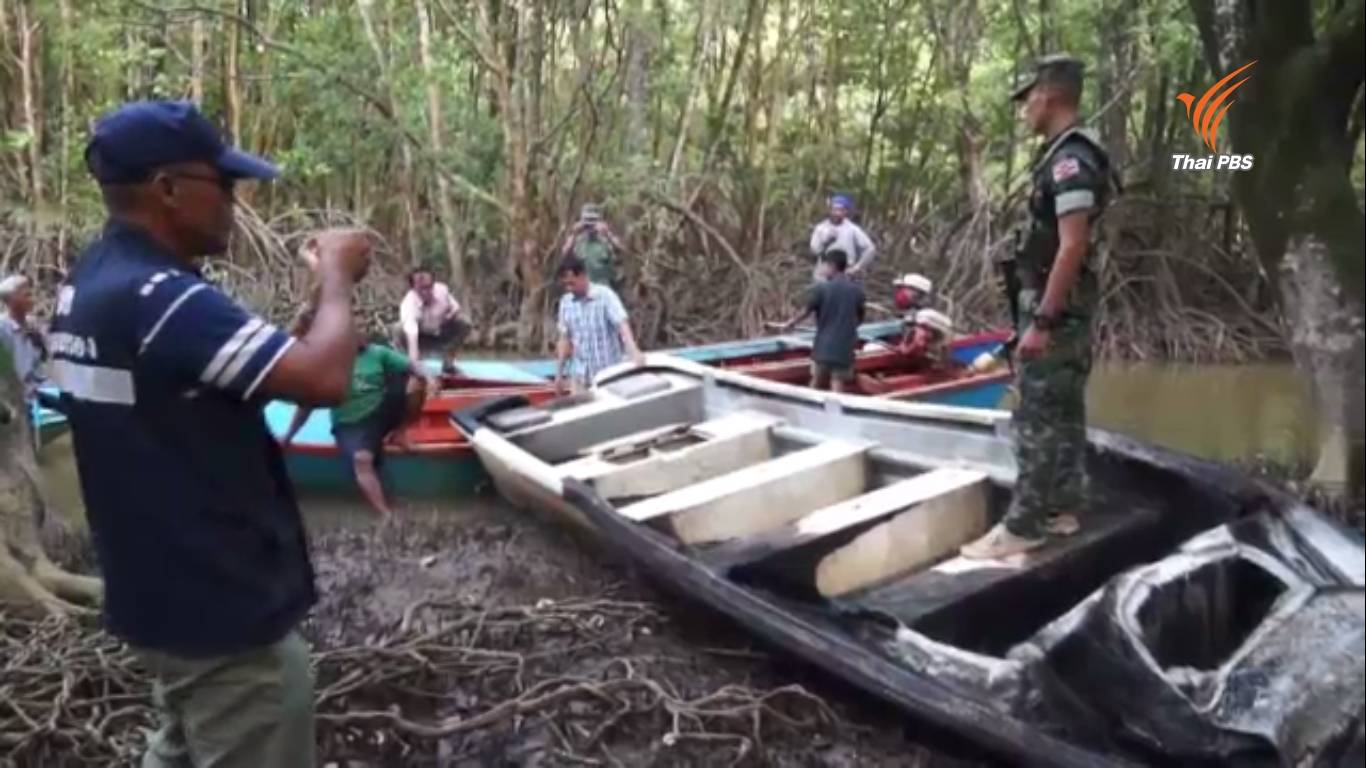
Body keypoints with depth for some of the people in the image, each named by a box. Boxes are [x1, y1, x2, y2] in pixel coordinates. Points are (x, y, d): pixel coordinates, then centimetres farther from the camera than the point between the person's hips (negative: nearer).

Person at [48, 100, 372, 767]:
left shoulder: (91, 283, 5)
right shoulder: (160, 298, -27)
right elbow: (323, 379, -30)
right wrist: (337, 277, -16)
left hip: (159, 593, 10)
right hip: (224, 609, -9)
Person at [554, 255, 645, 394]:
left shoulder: (605, 295, -10)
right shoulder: (566, 302, 4)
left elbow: (622, 324, -22)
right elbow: (565, 339, 11)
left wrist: (633, 351, -39)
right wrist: (559, 374, 12)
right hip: (580, 375, 4)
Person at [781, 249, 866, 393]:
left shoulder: (821, 287, -8)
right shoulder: (857, 290, 2)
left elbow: (806, 311, 1)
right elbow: (859, 318, 12)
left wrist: (791, 323, 20)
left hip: (823, 347, -1)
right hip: (845, 349, 1)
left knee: (816, 387, 15)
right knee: (838, 390, 2)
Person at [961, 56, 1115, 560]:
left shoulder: (1069, 160, -19)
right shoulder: (1068, 156, 13)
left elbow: (1072, 248, -25)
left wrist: (1041, 321, -25)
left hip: (1055, 306, -10)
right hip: (1064, 305, 10)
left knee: (1037, 415, -7)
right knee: (1063, 411, 15)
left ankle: (1023, 526, -2)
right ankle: (1063, 508, 24)